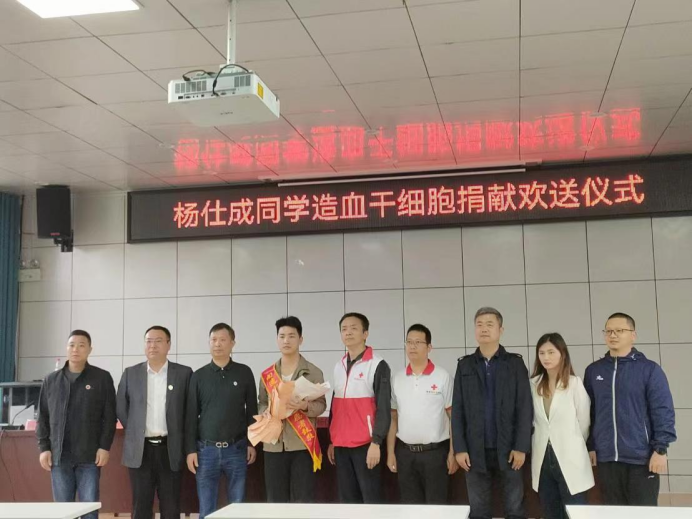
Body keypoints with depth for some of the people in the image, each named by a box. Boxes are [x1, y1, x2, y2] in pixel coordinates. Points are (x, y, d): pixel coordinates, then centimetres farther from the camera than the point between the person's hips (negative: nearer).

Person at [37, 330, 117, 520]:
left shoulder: (102, 378, 2)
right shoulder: (51, 380, 10)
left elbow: (109, 416, -1)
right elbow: (43, 417, 11)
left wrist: (105, 447, -8)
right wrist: (44, 448, 4)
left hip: (89, 456, -2)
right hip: (59, 456, 2)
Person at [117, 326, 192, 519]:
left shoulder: (184, 373, 1)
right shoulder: (130, 373, 6)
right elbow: (121, 408, 12)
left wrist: (178, 434, 4)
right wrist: (135, 432, 7)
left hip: (170, 449, -1)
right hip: (140, 450, 1)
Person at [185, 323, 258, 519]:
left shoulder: (244, 373, 3)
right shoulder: (198, 376, 4)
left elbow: (252, 411, 6)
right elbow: (191, 416, 4)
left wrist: (252, 444, 2)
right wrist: (190, 450, -1)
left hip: (236, 450, 0)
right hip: (206, 450, 1)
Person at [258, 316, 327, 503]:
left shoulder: (313, 372, 1)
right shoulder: (267, 375, 11)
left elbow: (321, 404, 0)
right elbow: (262, 404, 15)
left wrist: (305, 406, -21)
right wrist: (267, 412, -8)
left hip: (303, 445, -3)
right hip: (274, 445, 3)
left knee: (303, 502, -2)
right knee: (275, 501, 7)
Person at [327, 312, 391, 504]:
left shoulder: (378, 365, -6)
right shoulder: (338, 367, 13)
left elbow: (384, 407, -10)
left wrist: (376, 443, -16)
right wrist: (332, 441, 16)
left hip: (365, 444, -6)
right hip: (341, 445, 6)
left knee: (371, 498, -3)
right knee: (347, 499, 10)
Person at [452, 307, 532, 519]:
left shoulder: (515, 363, 2)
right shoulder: (465, 365, 7)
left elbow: (525, 408, -2)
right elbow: (457, 410, 4)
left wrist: (521, 447, -9)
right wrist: (459, 448, -3)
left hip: (509, 448, -1)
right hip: (476, 450, 1)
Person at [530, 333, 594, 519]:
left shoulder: (575, 383, -8)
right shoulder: (534, 384, 5)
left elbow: (584, 422, -1)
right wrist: (540, 442, 10)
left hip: (570, 459, -4)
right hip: (542, 459, 4)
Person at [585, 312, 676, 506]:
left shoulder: (649, 369, -3)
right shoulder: (594, 370, 7)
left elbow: (663, 411, -6)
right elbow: (588, 412, 11)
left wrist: (660, 448, -11)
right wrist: (590, 446, 8)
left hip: (642, 458, -3)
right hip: (606, 459, 3)